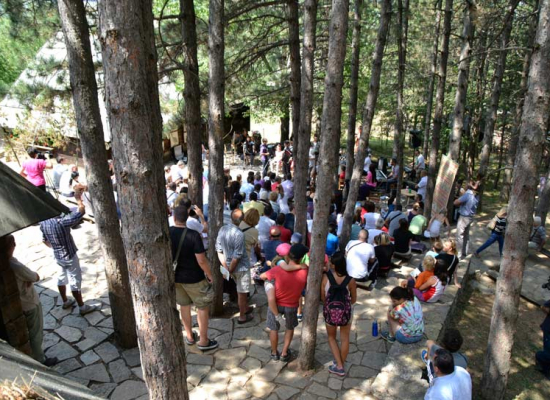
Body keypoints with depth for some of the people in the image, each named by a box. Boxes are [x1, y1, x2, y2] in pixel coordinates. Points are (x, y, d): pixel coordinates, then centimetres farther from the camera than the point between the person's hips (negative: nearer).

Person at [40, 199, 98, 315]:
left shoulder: (43, 223, -6)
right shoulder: (61, 221, -31)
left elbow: (44, 240, 9)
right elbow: (81, 211, -34)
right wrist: (79, 200, -18)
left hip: (57, 256, 8)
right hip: (69, 256, -8)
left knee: (61, 277, 24)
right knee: (75, 281, 3)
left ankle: (65, 302, 40)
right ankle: (82, 307, 14)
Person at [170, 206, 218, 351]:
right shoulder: (193, 235, -24)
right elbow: (201, 260, -23)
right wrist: (210, 275, -8)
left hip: (174, 276, 5)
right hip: (193, 278, -5)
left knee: (184, 305, 23)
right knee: (202, 307, 12)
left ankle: (189, 336, 37)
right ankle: (203, 341, 21)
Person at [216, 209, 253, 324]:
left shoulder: (222, 229, -7)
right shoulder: (239, 234, -27)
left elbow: (219, 250, -3)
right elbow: (237, 256, -26)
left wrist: (225, 267, 1)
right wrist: (230, 270, -12)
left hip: (230, 266, 7)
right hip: (241, 267, -7)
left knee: (242, 290, 27)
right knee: (242, 292, 12)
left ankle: (245, 308, 45)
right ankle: (242, 316, 27)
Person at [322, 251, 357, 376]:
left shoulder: (326, 277, -19)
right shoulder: (351, 281, -19)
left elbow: (323, 298, -9)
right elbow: (353, 300, -4)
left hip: (330, 312, 0)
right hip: (345, 313, 0)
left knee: (331, 338, 25)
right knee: (345, 339, 23)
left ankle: (339, 367, 25)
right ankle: (341, 365, 38)